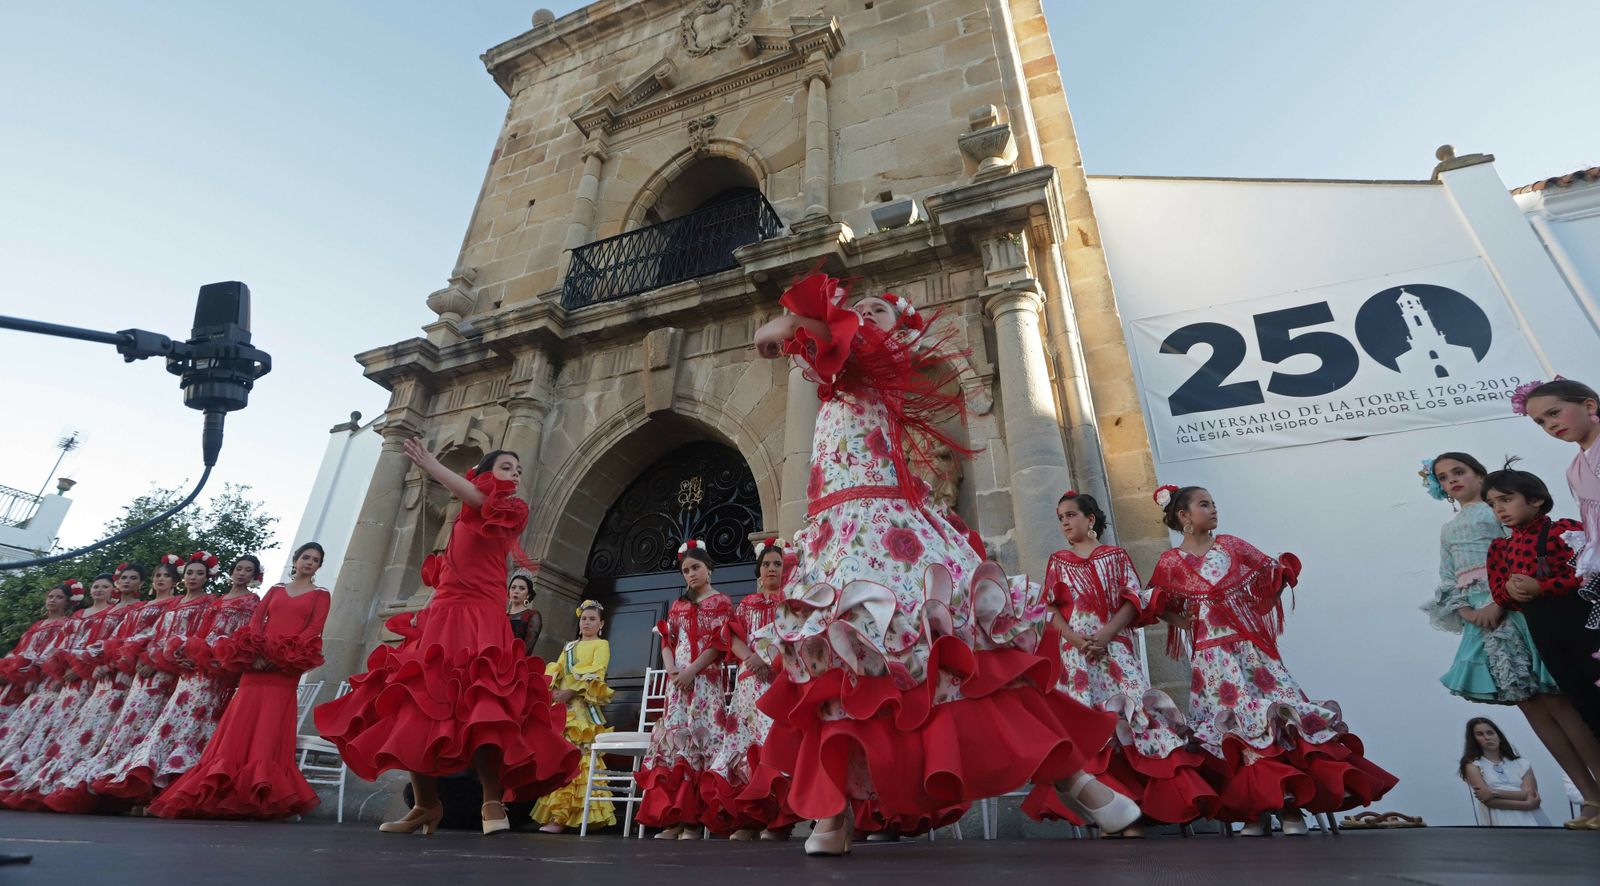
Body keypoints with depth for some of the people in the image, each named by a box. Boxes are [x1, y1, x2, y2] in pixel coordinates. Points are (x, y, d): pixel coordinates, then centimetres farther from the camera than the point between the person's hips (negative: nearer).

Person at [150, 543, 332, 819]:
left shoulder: (320, 595, 9)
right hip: (257, 662, 4)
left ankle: (258, 795, -5)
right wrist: (256, 654, -10)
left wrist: (278, 657, -15)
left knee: (269, 731, -8)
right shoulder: (275, 589, 20)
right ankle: (222, 792, 6)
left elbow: (313, 631, -4)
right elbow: (256, 621, 8)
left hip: (286, 668, -3)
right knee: (239, 728, -1)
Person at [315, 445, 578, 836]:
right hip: (442, 619, 7)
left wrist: (433, 467, -11)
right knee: (418, 710, 4)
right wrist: (424, 612, 14)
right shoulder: (462, 520, 22)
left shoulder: (513, 510, 6)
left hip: (479, 620, -7)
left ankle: (492, 801, -19)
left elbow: (479, 498, -14)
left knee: (480, 708, -22)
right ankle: (426, 805, 11)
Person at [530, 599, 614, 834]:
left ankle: (560, 816, -12)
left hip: (583, 706, -6)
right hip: (562, 705, 6)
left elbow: (595, 674, -7)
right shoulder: (569, 646, 25)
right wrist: (552, 690, -6)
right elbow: (555, 669, 13)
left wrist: (570, 692, -16)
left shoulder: (601, 644, 7)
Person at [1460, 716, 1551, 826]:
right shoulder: (1473, 766, 4)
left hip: (1533, 820, 2)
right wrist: (1526, 804, -11)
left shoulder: (1521, 764, 13)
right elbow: (1488, 801, -7)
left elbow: (1530, 794, 0)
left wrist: (1494, 793, -8)